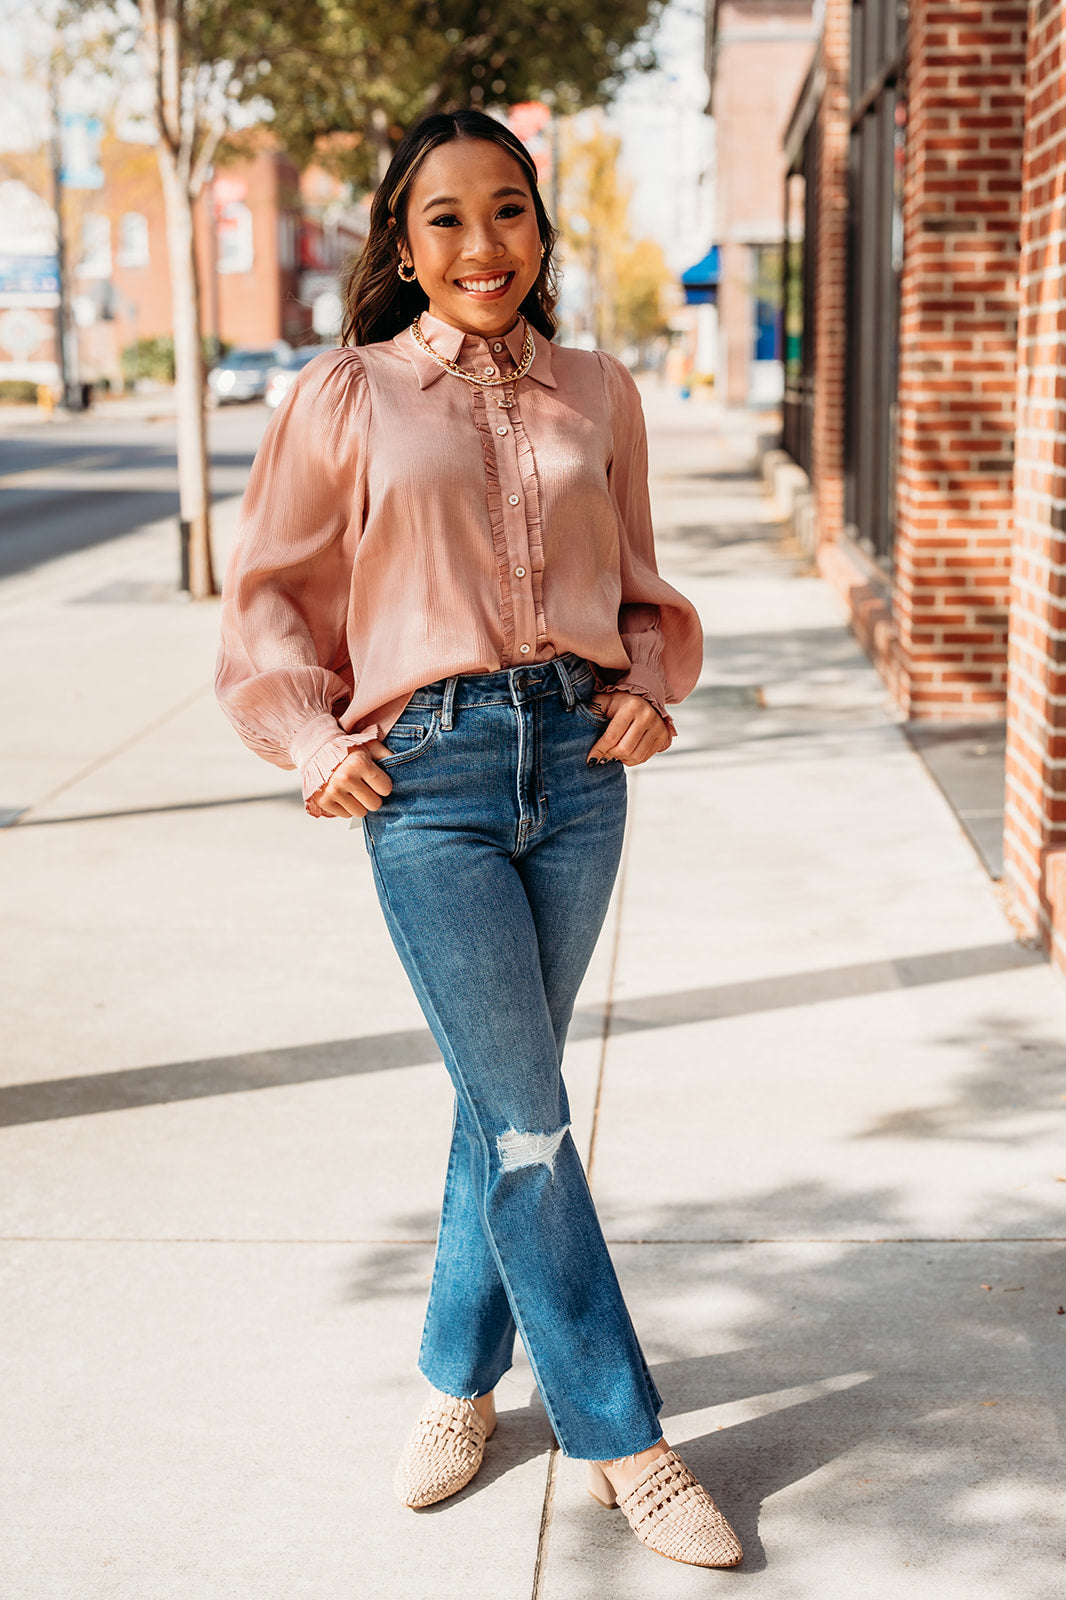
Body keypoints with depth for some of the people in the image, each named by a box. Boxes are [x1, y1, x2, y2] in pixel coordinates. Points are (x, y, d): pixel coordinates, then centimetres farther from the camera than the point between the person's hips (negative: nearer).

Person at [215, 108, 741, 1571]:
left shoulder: (599, 395, 10)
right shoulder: (347, 396, 3)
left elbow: (641, 591, 20)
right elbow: (269, 596, 9)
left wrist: (651, 687, 2)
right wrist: (315, 745, -1)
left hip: (578, 763, 3)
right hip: (430, 775, -3)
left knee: (510, 1097, 12)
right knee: (527, 1116, -3)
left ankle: (460, 1378, 32)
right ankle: (622, 1439, 11)